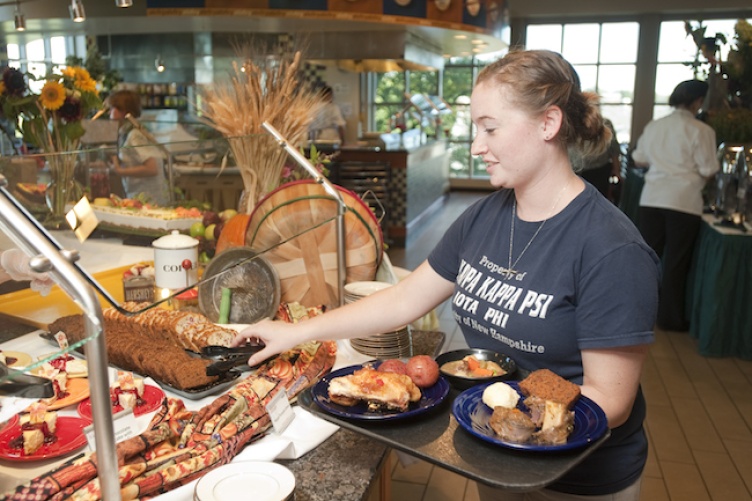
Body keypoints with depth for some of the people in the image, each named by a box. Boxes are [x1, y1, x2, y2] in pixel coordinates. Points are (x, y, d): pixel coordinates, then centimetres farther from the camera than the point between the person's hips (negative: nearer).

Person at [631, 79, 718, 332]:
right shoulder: (701, 130, -8)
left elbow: (639, 159, 13)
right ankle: (670, 318, 16)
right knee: (676, 262, 6)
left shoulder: (654, 126, 5)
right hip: (684, 200, -4)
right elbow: (708, 170, -7)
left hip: (652, 197, 4)